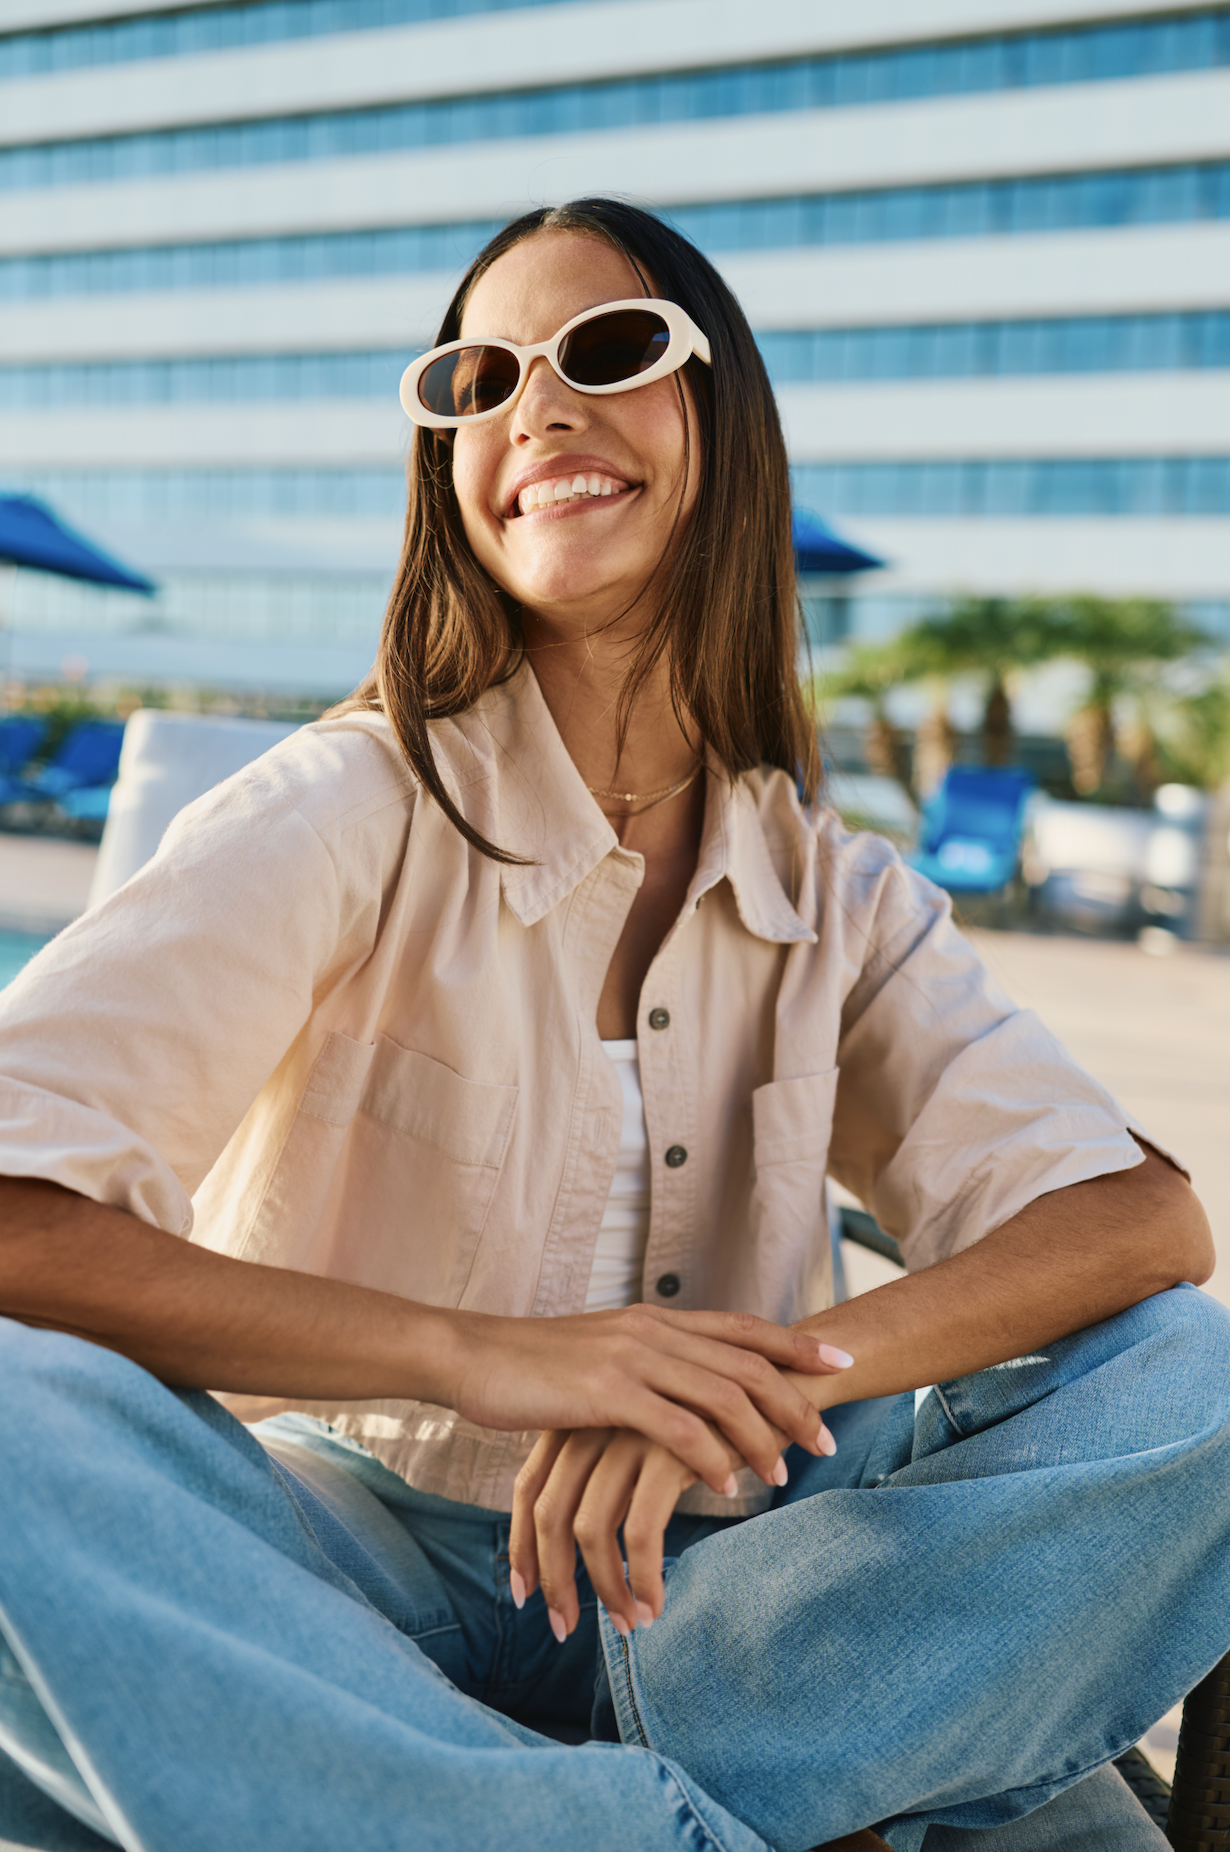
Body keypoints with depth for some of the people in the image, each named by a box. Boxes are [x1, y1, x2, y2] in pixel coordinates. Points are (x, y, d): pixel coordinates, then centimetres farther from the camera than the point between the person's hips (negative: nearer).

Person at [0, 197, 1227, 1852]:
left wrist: (782, 1370, -28)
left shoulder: (838, 899, 1)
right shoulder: (354, 811, -11)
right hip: (364, 1560, -2)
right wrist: (486, 1354, -29)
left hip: (706, 1578, 3)